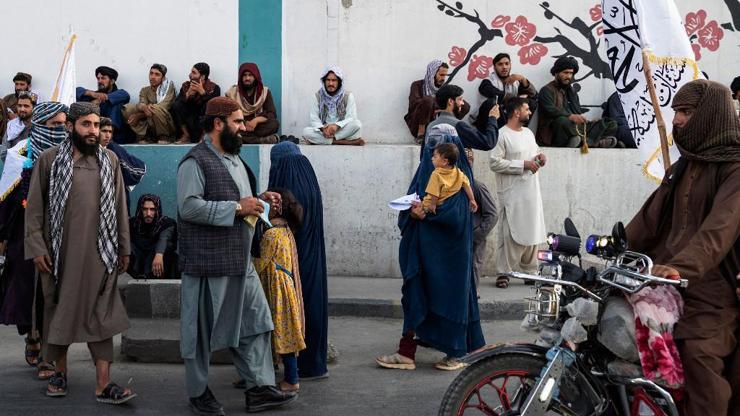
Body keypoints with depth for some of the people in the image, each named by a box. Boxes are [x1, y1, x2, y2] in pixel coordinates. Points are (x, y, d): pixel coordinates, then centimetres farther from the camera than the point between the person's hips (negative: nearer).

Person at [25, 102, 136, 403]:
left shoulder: (110, 160, 6)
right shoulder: (49, 159, -1)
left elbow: (119, 206, 9)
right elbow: (35, 206, -1)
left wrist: (124, 247, 9)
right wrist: (36, 247, -7)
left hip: (99, 252, 1)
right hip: (60, 251, -1)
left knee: (100, 315, -1)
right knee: (59, 310, 11)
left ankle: (103, 385, -1)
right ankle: (60, 372, 28)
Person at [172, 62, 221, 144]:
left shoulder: (214, 88, -8)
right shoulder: (186, 85, 1)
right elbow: (176, 104, -10)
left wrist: (202, 92, -27)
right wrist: (188, 94, -25)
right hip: (189, 119, 3)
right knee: (176, 106, -20)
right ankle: (186, 135, -12)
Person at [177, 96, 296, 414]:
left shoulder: (234, 158, 16)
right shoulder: (195, 161, -13)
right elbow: (189, 207, -24)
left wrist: (259, 199, 9)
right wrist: (237, 207, -22)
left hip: (240, 260, 9)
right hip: (208, 262, -8)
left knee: (254, 323, 8)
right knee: (202, 330, 4)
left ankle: (259, 388, 15)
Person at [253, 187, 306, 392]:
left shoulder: (271, 234, -18)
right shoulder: (287, 231, 11)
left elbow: (259, 265, -15)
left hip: (277, 292, -9)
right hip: (287, 289, 9)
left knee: (282, 333, -3)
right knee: (287, 334, 13)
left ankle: (291, 380, 3)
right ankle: (291, 377, 18)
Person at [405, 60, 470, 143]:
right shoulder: (418, 85, 2)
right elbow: (414, 102, -18)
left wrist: (458, 106, -17)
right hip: (418, 126, -4)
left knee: (465, 107, -6)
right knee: (427, 99, -30)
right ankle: (420, 136, -23)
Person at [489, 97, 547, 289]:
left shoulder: (529, 133, 15)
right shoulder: (502, 135, -10)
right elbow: (495, 163, -18)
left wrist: (540, 157, 3)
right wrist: (523, 165, -19)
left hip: (531, 192, 8)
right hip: (512, 194, -8)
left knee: (532, 232, 10)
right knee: (510, 234, -7)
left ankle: (530, 271, 21)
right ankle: (502, 272, 0)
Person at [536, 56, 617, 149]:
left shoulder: (571, 91, 24)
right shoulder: (547, 91, 1)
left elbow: (578, 111, 15)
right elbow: (550, 111, -18)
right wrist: (571, 116, -33)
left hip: (574, 129, 7)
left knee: (611, 124, -3)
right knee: (562, 121, -40)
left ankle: (586, 142, -27)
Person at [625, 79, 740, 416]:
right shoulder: (685, 165, 19)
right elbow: (654, 215, 19)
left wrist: (684, 266, -39)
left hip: (712, 288, -8)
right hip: (672, 284, 8)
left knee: (699, 357, -20)